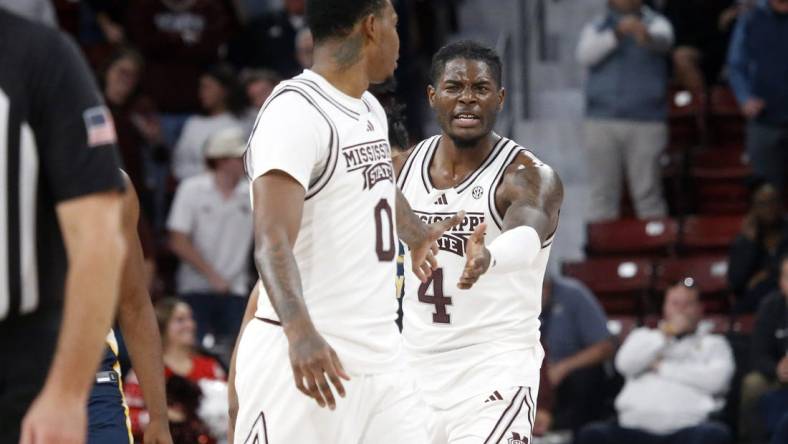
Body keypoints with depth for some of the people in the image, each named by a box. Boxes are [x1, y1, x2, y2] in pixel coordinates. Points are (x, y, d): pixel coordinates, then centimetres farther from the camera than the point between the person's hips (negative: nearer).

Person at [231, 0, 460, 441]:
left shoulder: (370, 110, 14)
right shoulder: (296, 111, -15)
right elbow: (273, 241, -27)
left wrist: (418, 235, 56)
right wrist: (300, 333, -42)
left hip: (380, 357, 9)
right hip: (307, 358, -9)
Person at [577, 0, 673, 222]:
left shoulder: (655, 23, 6)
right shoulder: (596, 28, 12)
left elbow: (663, 40, -19)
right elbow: (585, 55, -9)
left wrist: (646, 35, -45)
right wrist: (616, 34, -27)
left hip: (646, 122, -2)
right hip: (602, 122, 2)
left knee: (648, 194, -5)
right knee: (603, 194, 1)